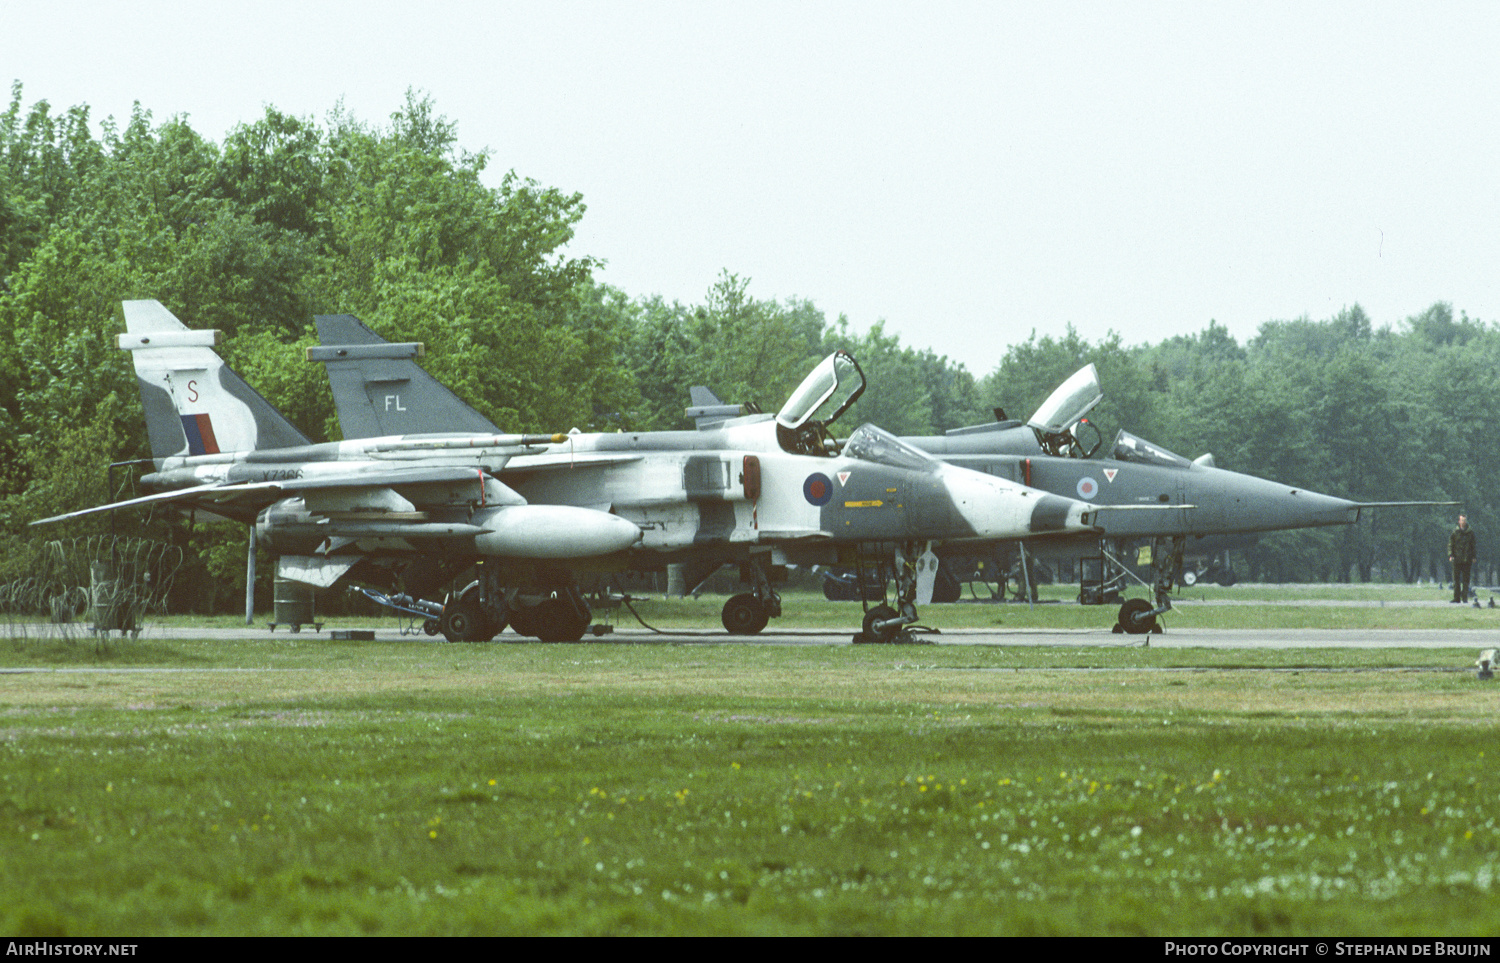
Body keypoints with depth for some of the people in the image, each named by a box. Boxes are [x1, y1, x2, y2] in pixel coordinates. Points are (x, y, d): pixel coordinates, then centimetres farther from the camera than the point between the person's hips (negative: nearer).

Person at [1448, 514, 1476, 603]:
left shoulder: (1470, 532, 6)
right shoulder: (1455, 532, 4)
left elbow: (1473, 545, 11)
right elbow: (1450, 544, 6)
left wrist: (1473, 557, 4)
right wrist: (1450, 555, -6)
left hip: (1467, 559, 0)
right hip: (1457, 559, 0)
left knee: (1466, 579, 0)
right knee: (1456, 579, 0)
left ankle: (1465, 597, 4)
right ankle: (1456, 597, 4)